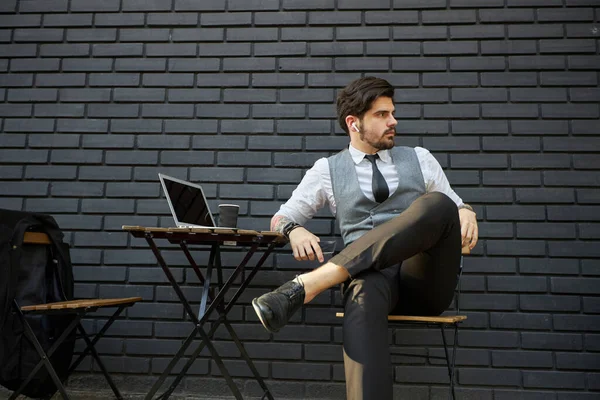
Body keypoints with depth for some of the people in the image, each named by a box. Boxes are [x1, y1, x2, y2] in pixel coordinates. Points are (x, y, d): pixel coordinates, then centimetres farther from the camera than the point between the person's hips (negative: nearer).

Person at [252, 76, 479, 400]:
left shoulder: (420, 159, 18)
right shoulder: (328, 169, 12)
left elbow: (451, 208, 23)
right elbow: (281, 218, 14)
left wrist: (466, 212, -4)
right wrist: (295, 230, -12)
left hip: (425, 278, 2)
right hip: (369, 273, -2)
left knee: (437, 203, -30)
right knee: (364, 294, -41)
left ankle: (307, 285, -37)